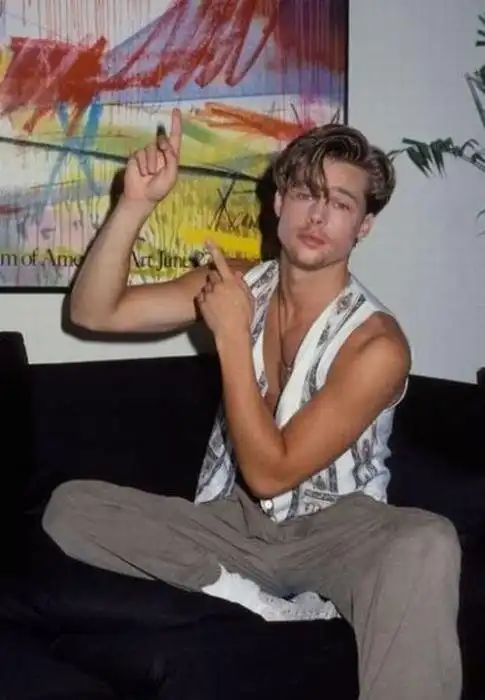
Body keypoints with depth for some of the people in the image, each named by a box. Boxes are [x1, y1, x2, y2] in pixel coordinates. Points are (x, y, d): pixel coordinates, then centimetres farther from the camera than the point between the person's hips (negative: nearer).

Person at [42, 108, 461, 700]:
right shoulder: (237, 284, -1)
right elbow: (92, 311, -6)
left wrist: (232, 336, -23)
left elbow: (270, 472, -19)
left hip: (333, 531, -4)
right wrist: (136, 202, -19)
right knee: (70, 506, -16)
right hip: (233, 521, 5)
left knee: (428, 545, -37)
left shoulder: (375, 343, -17)